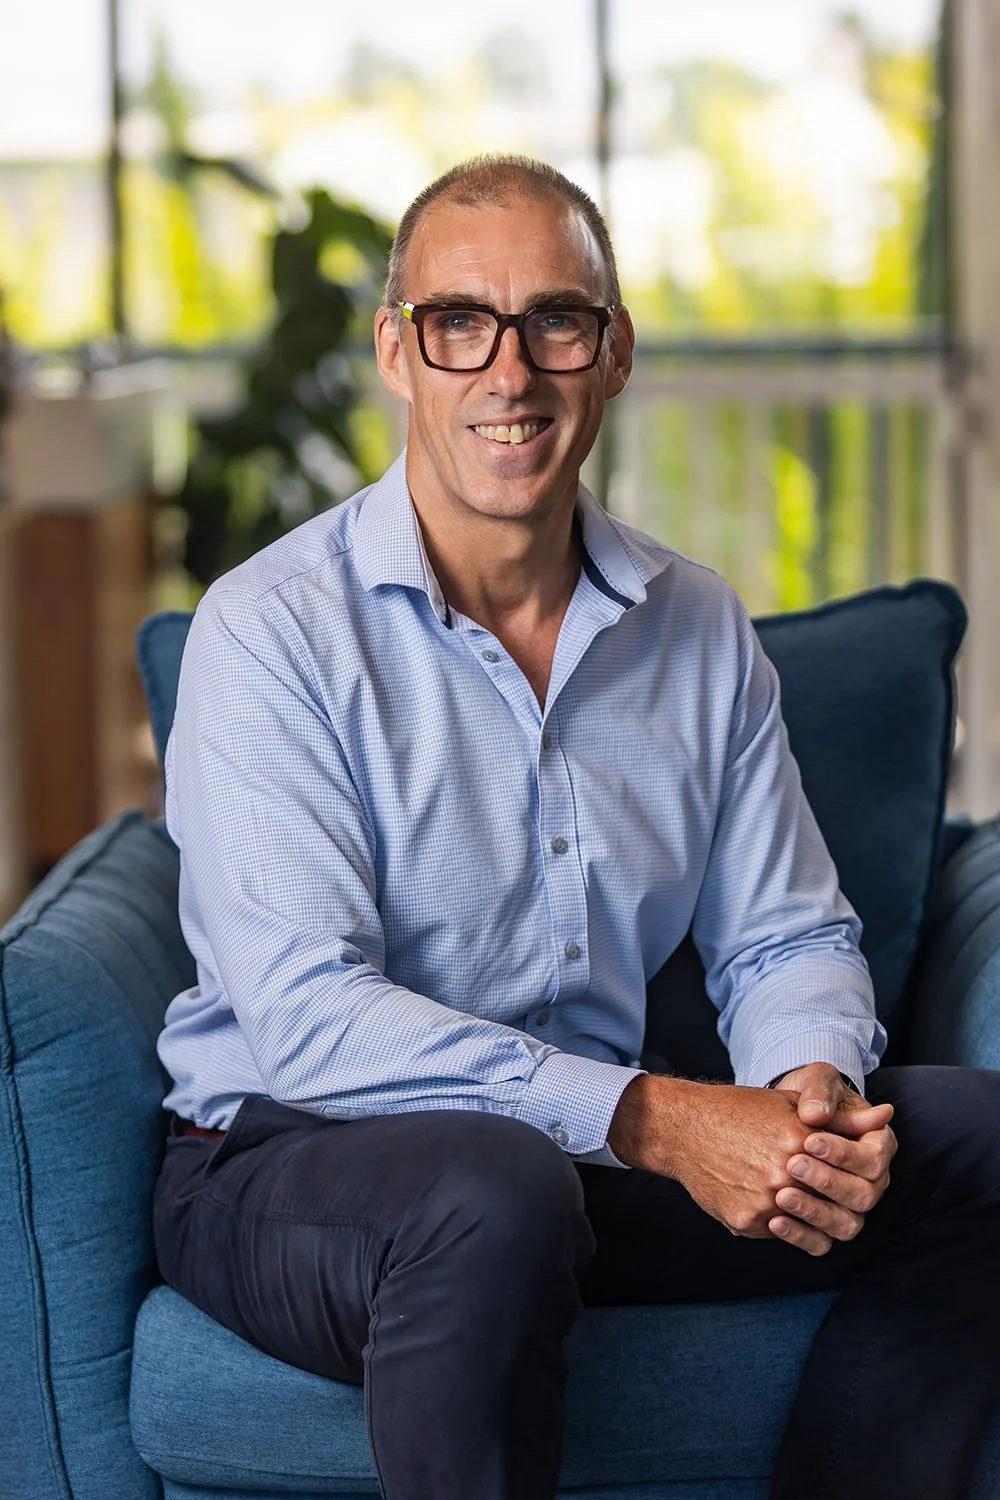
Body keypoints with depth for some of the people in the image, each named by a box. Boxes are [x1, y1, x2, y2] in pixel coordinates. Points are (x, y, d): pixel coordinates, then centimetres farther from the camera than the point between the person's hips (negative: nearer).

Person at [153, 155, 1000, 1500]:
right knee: (495, 1194, -39)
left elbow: (784, 938, 10)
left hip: (594, 1158, 6)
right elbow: (307, 1019, -21)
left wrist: (816, 1086, -16)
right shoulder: (271, 629, -13)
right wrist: (650, 1120, -29)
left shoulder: (699, 631, 7)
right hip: (289, 1162, -6)